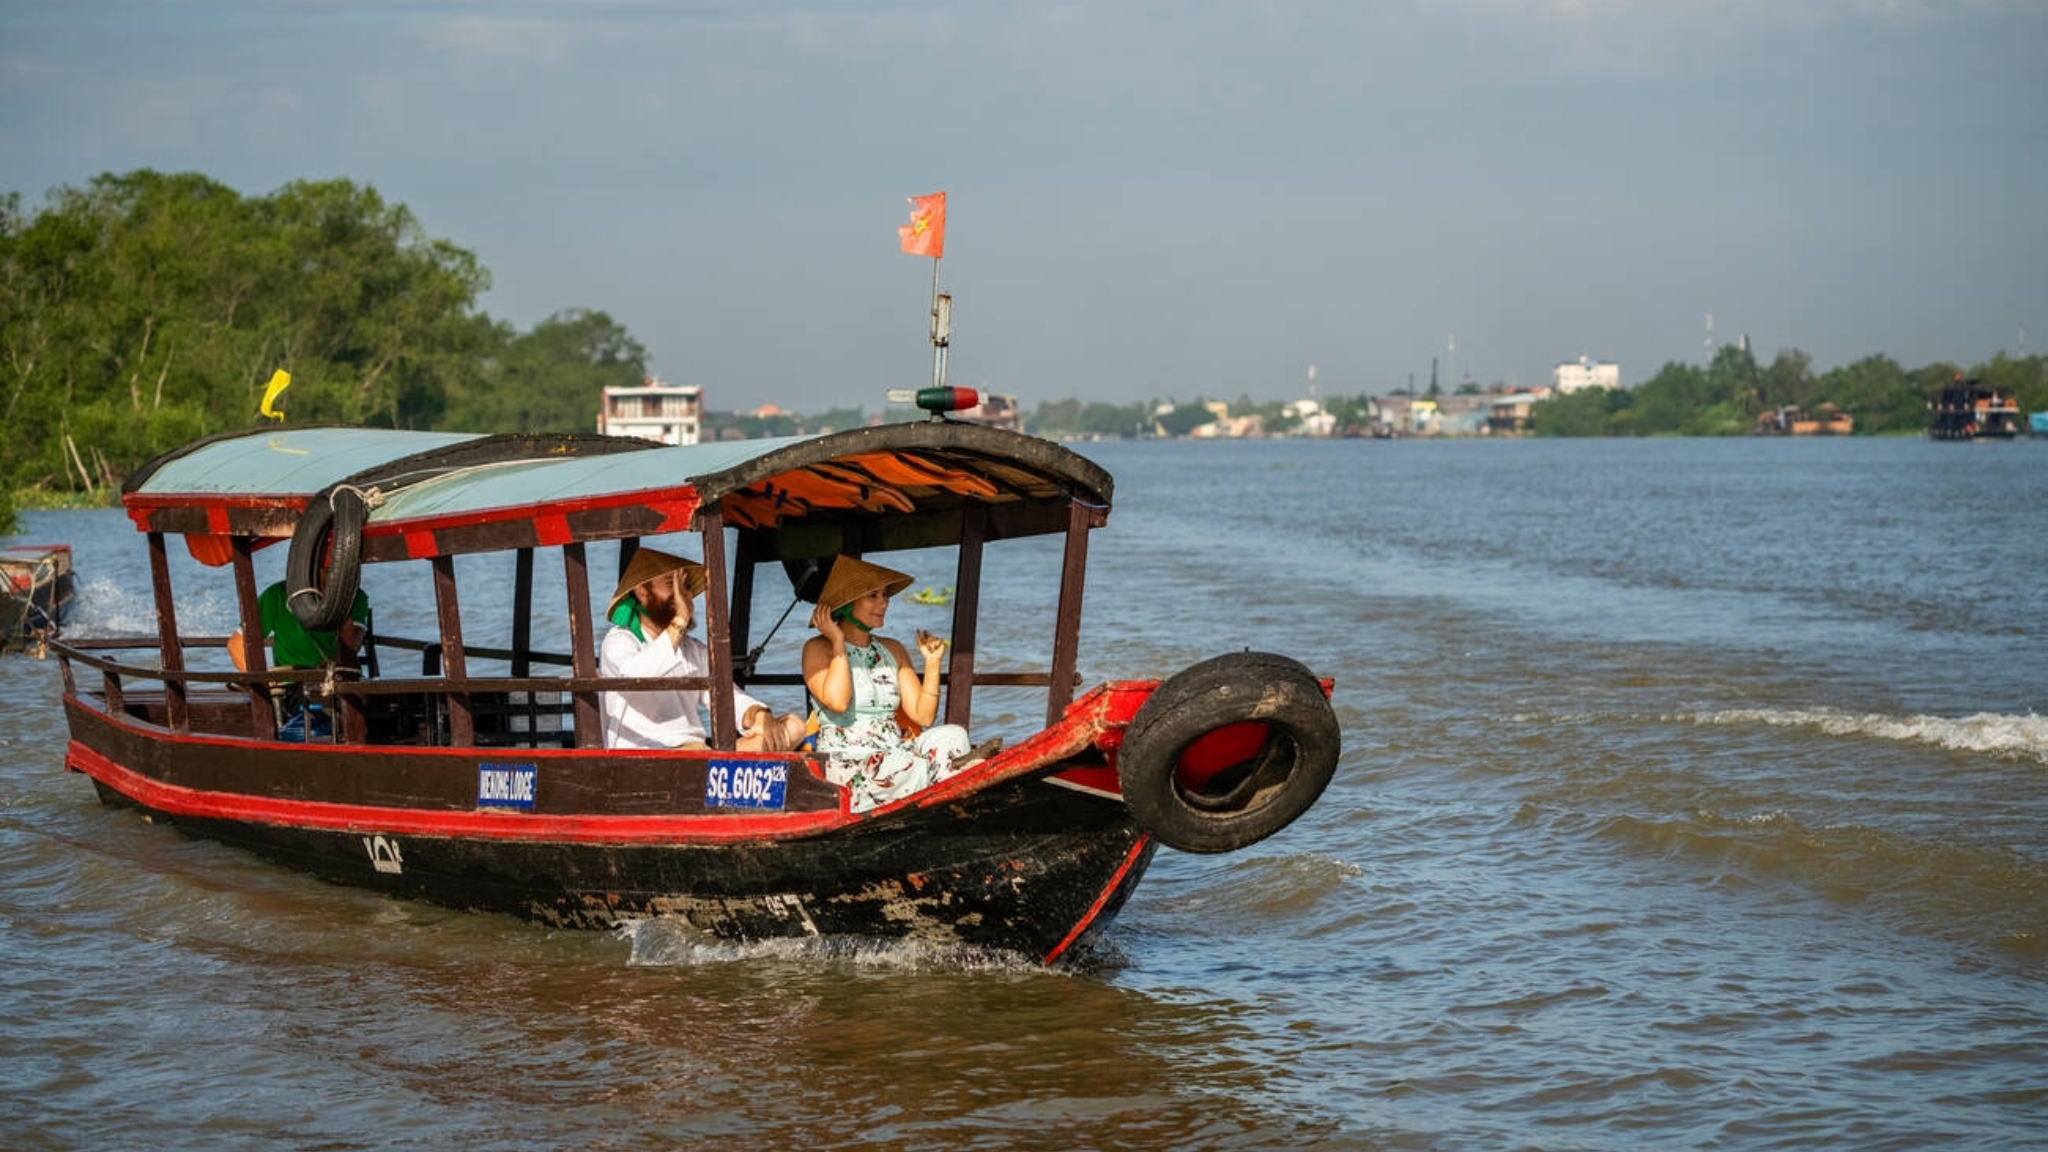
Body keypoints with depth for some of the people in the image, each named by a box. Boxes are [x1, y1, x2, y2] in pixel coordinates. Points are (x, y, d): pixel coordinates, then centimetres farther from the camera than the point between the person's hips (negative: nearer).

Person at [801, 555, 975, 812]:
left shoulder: (893, 650, 18)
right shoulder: (819, 648, 2)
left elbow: (923, 716, 11)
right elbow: (837, 702, -18)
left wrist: (932, 661, 4)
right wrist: (838, 644, -10)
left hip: (896, 750, 6)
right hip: (850, 766, -6)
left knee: (952, 735, -23)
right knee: (906, 767, -36)